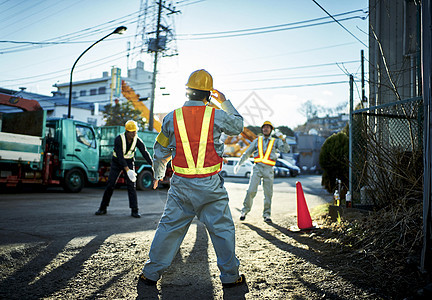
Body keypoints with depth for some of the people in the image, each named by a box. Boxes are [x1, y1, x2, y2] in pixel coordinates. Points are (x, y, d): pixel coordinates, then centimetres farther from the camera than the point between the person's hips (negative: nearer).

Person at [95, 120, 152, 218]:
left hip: (129, 162, 2)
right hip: (117, 162, -2)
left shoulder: (137, 140, -14)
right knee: (110, 185, -4)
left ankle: (134, 211, -6)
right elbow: (119, 156, -28)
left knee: (131, 186, -8)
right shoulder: (118, 139, -23)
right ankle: (103, 209, 9)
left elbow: (145, 153, -18)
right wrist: (127, 170, -36)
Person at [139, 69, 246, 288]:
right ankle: (230, 276, 20)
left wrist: (158, 176, 25)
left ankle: (151, 273, 22)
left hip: (181, 184, 2)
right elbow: (238, 126, 15)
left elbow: (160, 152, 8)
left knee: (169, 227, 13)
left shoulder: (172, 118, -1)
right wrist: (225, 102, 23)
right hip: (211, 185, -1)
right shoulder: (216, 115, -6)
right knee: (222, 229, 11)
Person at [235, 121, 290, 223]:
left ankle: (267, 215, 12)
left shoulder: (275, 141, 12)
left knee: (268, 193, 1)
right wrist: (239, 164, 14)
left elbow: (286, 149, -3)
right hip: (257, 168, 0)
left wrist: (282, 138, -18)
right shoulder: (257, 140, 15)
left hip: (268, 170, 0)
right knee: (251, 191, -8)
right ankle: (245, 211, 7)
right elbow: (247, 153, 19)